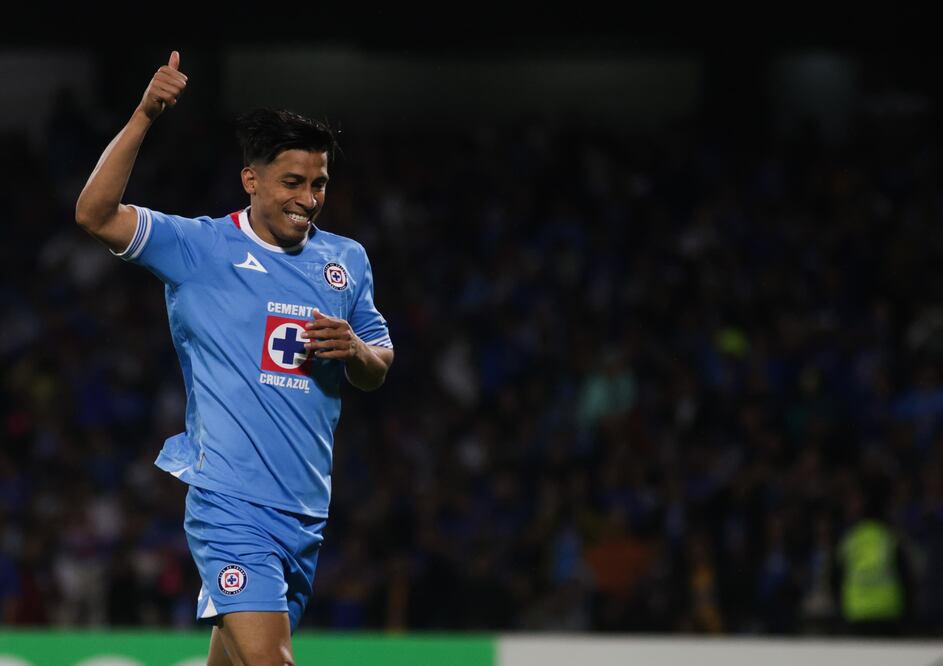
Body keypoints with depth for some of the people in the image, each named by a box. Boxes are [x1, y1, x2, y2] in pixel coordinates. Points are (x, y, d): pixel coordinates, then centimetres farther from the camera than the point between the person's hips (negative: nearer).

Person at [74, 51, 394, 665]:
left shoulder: (347, 260, 12)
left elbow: (378, 371, 19)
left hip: (307, 514, 5)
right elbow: (95, 213, -15)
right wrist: (143, 118, -24)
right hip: (231, 505, -5)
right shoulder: (200, 248, -3)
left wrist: (355, 350, -5)